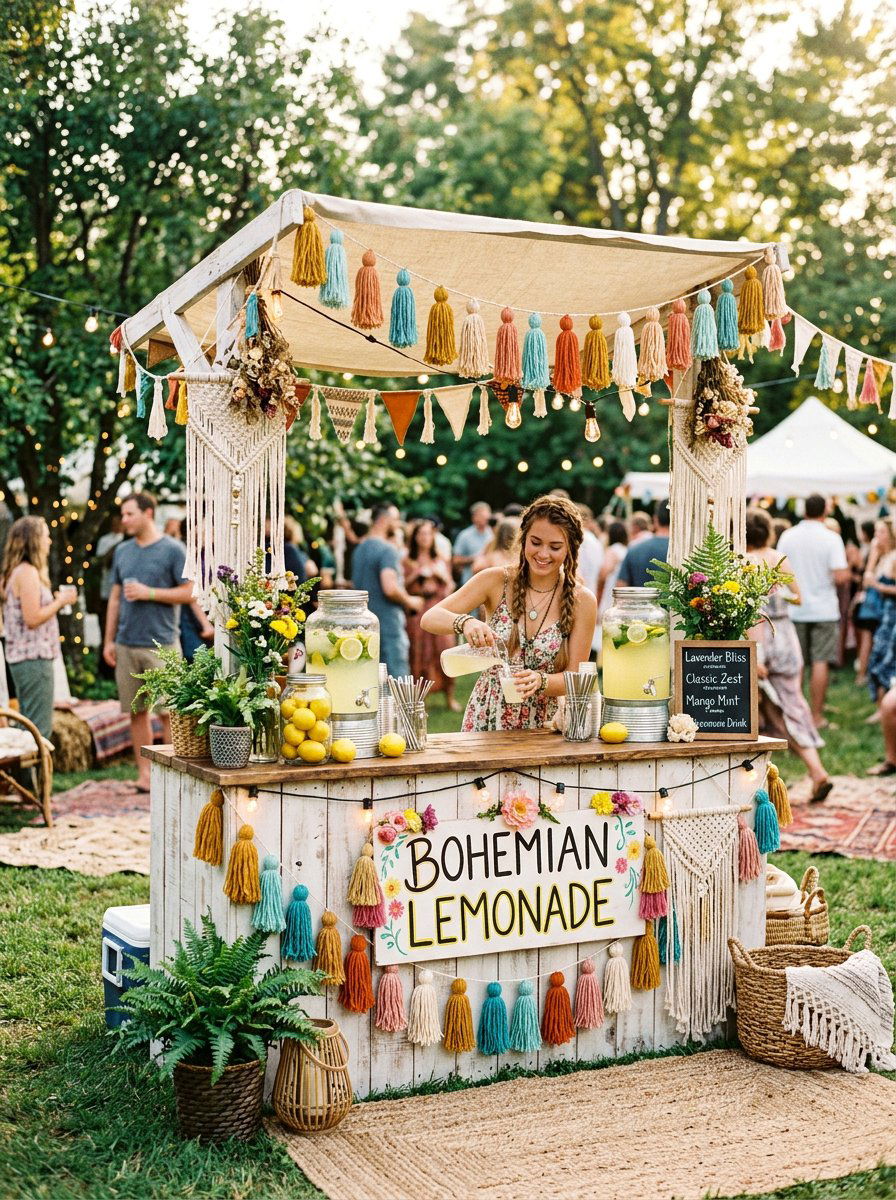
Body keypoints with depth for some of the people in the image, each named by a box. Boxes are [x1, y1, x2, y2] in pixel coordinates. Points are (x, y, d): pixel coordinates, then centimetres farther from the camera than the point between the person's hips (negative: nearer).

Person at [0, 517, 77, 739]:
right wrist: (61, 601, -9)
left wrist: (56, 600, 13)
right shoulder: (28, 572, -14)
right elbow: (33, 618, -20)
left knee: (28, 727, 16)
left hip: (21, 658, 10)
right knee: (40, 729, -7)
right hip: (34, 657, -10)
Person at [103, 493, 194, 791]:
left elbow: (190, 592, -5)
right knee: (136, 711, 7)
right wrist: (108, 640, 12)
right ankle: (144, 773, 14)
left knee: (168, 712, -4)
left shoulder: (173, 550, -2)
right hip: (126, 645, 5)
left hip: (161, 644, -5)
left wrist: (149, 593, -12)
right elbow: (115, 598, 17)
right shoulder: (122, 551, 14)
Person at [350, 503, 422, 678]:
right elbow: (390, 588, -26)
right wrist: (410, 601, -9)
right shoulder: (388, 549, -14)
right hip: (388, 622, -9)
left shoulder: (360, 548, 14)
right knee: (397, 673, -7)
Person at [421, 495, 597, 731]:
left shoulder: (582, 601, -2)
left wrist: (540, 681, -20)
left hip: (542, 725, 0)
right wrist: (465, 622, -27)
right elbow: (429, 619, -7)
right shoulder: (497, 581, -1)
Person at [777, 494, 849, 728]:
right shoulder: (831, 538, -8)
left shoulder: (787, 536, 0)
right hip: (824, 609, -3)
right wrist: (847, 572, 7)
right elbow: (840, 576, -15)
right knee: (820, 662, 1)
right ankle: (816, 715, 2)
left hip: (794, 609, 3)